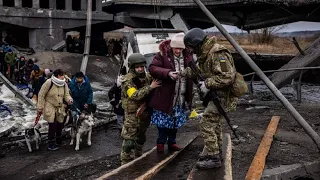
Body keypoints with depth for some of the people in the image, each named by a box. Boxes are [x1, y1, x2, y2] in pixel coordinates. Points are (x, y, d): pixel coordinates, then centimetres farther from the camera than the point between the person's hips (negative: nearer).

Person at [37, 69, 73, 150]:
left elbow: (66, 94, 4)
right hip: (50, 107, -6)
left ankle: (58, 141, 34)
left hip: (60, 107, 6)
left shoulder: (64, 84, -2)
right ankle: (51, 144, 4)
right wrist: (40, 107, -10)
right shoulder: (49, 82, -18)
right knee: (52, 125, -9)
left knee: (60, 124, 12)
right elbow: (41, 95, -11)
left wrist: (69, 99, -19)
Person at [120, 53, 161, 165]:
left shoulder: (147, 77, 2)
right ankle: (125, 161, 8)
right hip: (132, 114, -7)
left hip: (145, 112, 7)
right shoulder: (128, 81, -18)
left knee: (141, 137, 20)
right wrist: (150, 87, -31)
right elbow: (135, 95, -30)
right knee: (129, 138, -4)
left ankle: (139, 157, 37)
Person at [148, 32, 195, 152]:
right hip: (165, 95, -4)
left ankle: (172, 142, 31)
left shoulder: (188, 56, 4)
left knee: (176, 120, 15)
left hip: (181, 97, 5)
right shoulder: (162, 55, -10)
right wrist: (168, 73, -30)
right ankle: (161, 142, 23)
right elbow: (152, 68, -17)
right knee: (164, 119, 5)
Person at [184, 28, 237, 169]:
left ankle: (214, 159, 0)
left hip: (222, 95, -11)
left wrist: (208, 84, -24)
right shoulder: (205, 54, 8)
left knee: (206, 124, -8)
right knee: (214, 123, 20)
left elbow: (227, 77, -30)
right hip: (216, 94, 11)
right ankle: (217, 153, 34)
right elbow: (199, 71, 20)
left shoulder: (217, 53, -25)